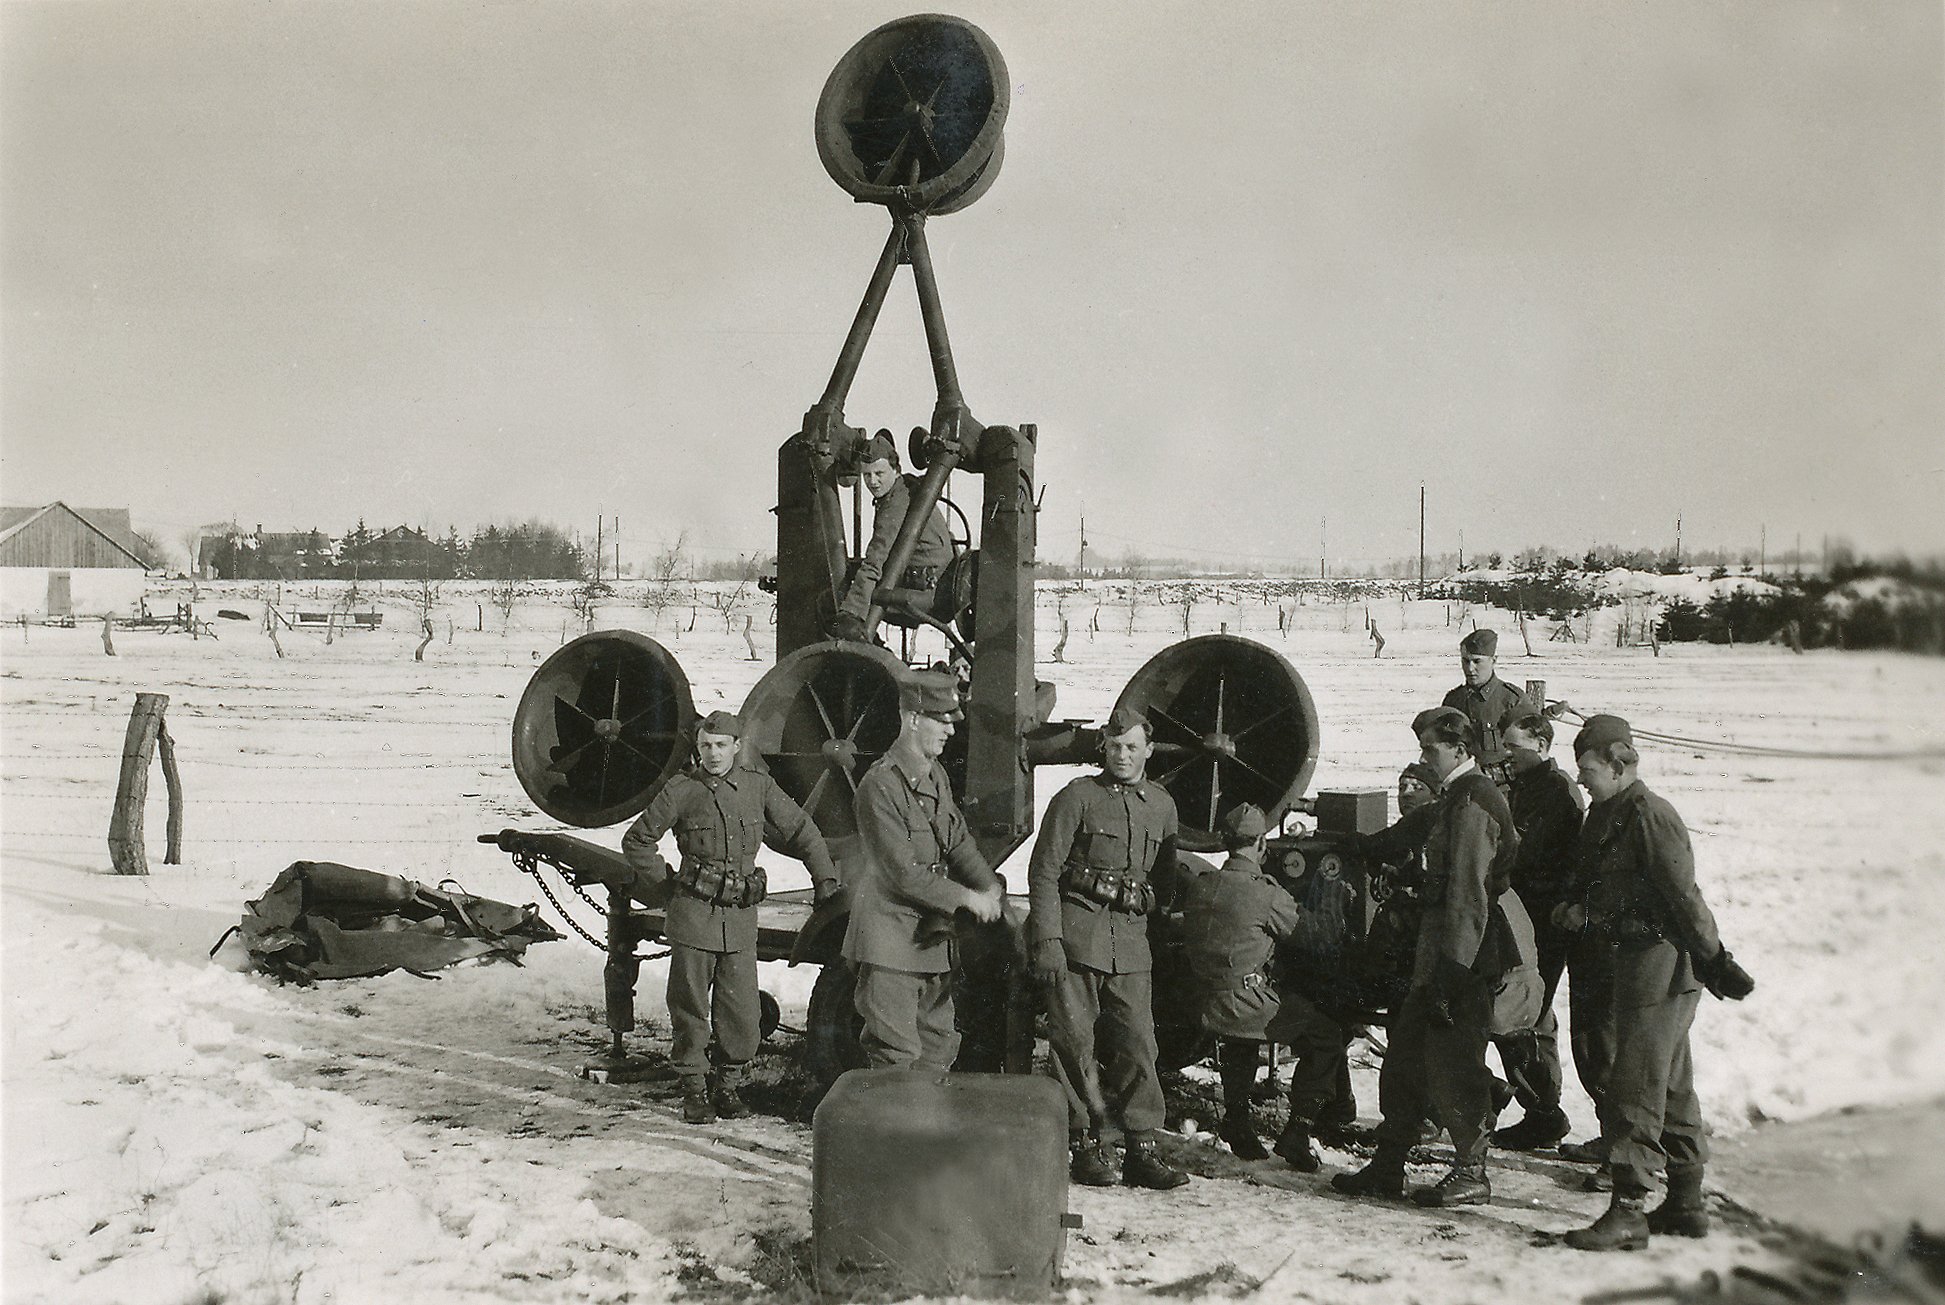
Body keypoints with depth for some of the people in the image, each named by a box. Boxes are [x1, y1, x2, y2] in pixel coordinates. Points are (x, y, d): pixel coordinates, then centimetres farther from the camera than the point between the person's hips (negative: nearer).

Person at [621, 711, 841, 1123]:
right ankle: (694, 1089, 14)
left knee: (740, 1010, 1)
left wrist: (826, 877, 11)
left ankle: (726, 1085, 18)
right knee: (690, 1006, 2)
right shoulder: (681, 790, -1)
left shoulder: (758, 785, 4)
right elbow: (636, 841, 8)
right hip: (694, 912, -2)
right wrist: (666, 879, 5)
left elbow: (800, 830, 13)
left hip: (741, 914, 2)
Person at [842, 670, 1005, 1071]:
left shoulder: (936, 775, 9)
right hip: (890, 941, -9)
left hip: (932, 938, 9)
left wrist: (990, 887, -5)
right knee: (897, 1055, -6)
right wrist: (967, 898, -17)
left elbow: (958, 841, 13)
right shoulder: (880, 786, -20)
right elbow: (904, 874, -22)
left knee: (940, 1045, 15)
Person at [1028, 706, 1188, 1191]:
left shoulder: (1162, 805, 13)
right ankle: (1086, 1146, 8)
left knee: (1138, 1042, 1)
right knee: (1076, 1042, -1)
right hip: (1076, 936, -4)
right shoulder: (1077, 797, -2)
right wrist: (1047, 940, -12)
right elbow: (1043, 870, -5)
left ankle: (1141, 1149, 7)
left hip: (1132, 938, 4)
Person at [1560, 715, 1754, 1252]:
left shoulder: (1648, 814, -15)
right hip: (1639, 959, 10)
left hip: (1660, 962, -10)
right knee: (1671, 1086, 16)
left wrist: (1715, 961, -23)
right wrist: (1585, 913, 1)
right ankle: (1686, 1205, 26)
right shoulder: (1610, 816, 14)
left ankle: (1628, 1212, -4)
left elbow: (1683, 896, -20)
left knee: (1634, 1091, -8)